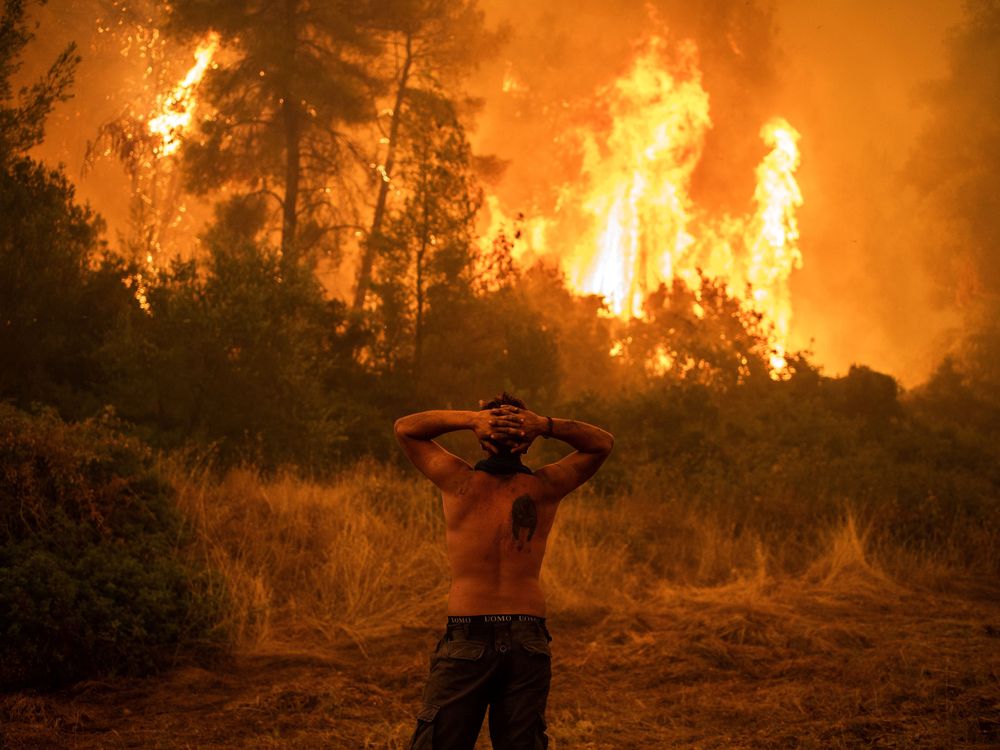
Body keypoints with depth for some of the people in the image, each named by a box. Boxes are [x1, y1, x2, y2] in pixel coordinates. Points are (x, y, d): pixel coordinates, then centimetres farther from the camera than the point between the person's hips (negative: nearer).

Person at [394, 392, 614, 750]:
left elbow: (405, 427, 7)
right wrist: (546, 425, -4)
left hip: (466, 637, -2)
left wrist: (471, 419, -7)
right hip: (529, 638, 2)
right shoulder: (544, 488, -3)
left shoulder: (460, 483, -7)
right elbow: (603, 443, 13)